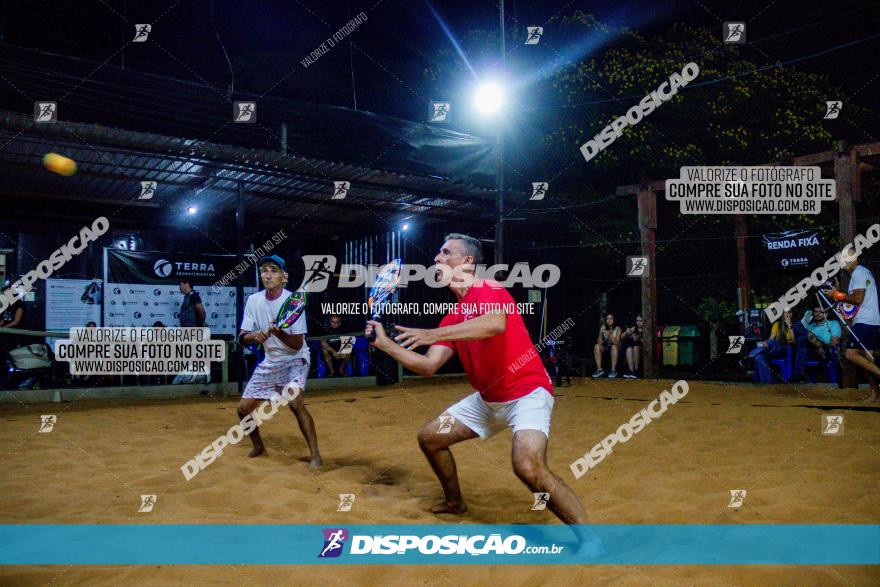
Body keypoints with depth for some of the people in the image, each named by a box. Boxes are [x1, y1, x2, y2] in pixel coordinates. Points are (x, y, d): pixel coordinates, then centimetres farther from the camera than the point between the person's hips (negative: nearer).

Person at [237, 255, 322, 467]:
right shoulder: (254, 300, -5)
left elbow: (297, 344, -19)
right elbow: (241, 338, -6)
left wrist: (278, 332, -37)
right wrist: (253, 336, -28)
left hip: (295, 360, -5)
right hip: (269, 362, 5)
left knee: (295, 401, -28)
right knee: (244, 408, 5)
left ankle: (315, 455, -19)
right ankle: (258, 446, 33)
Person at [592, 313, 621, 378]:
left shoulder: (617, 329, -8)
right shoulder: (603, 328, -1)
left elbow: (616, 343, -19)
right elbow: (599, 342, -7)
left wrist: (609, 335, -32)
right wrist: (601, 333, -24)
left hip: (615, 349, -3)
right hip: (605, 348, 3)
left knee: (614, 346, -36)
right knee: (596, 346, -26)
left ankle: (613, 370, -31)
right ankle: (599, 369, -26)